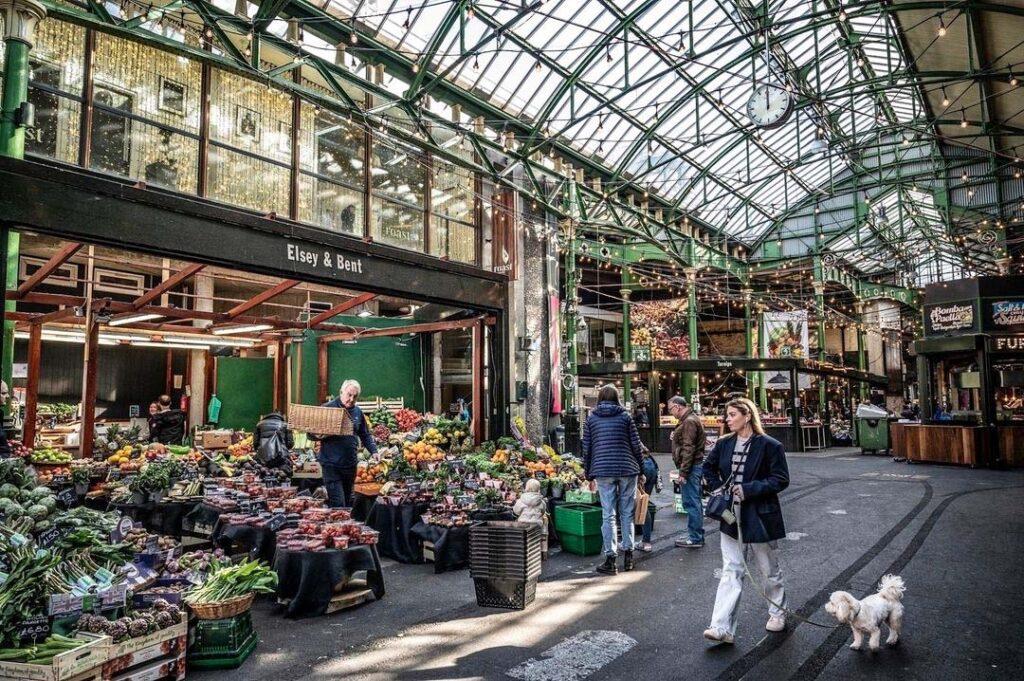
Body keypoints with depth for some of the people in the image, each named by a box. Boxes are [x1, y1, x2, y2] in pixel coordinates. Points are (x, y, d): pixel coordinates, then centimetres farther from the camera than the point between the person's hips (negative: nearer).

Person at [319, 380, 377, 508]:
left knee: (348, 502, 17)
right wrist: (320, 435, -25)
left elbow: (366, 435, 16)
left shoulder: (358, 412, 8)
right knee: (337, 504, -11)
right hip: (331, 464, -5)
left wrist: (374, 451, 3)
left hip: (351, 464, 5)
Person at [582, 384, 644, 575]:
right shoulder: (625, 416, 3)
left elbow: (587, 448, 6)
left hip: (603, 471, 0)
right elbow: (636, 444, 2)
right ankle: (628, 555, 16)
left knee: (608, 515, 2)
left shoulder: (591, 418, 5)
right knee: (627, 513, 11)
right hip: (627, 469, 0)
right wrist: (639, 467, 15)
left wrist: (589, 474, 14)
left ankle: (610, 559, 3)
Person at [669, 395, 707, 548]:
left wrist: (683, 472, -21)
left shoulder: (689, 422, -16)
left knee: (691, 503, -5)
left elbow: (688, 449, -22)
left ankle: (695, 538, 1)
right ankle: (698, 535, 24)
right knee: (694, 502, 16)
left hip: (691, 467, -11)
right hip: (696, 465, 11)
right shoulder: (692, 418, 17)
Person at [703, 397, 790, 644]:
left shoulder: (769, 445, -12)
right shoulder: (724, 444, 3)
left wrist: (749, 489, -20)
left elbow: (781, 479, -13)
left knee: (767, 570, 15)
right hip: (731, 517, 4)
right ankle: (722, 627, 2)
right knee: (731, 571, 3)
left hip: (759, 517, -4)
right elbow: (708, 467, 19)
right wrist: (718, 488, 3)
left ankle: (778, 612, 40)